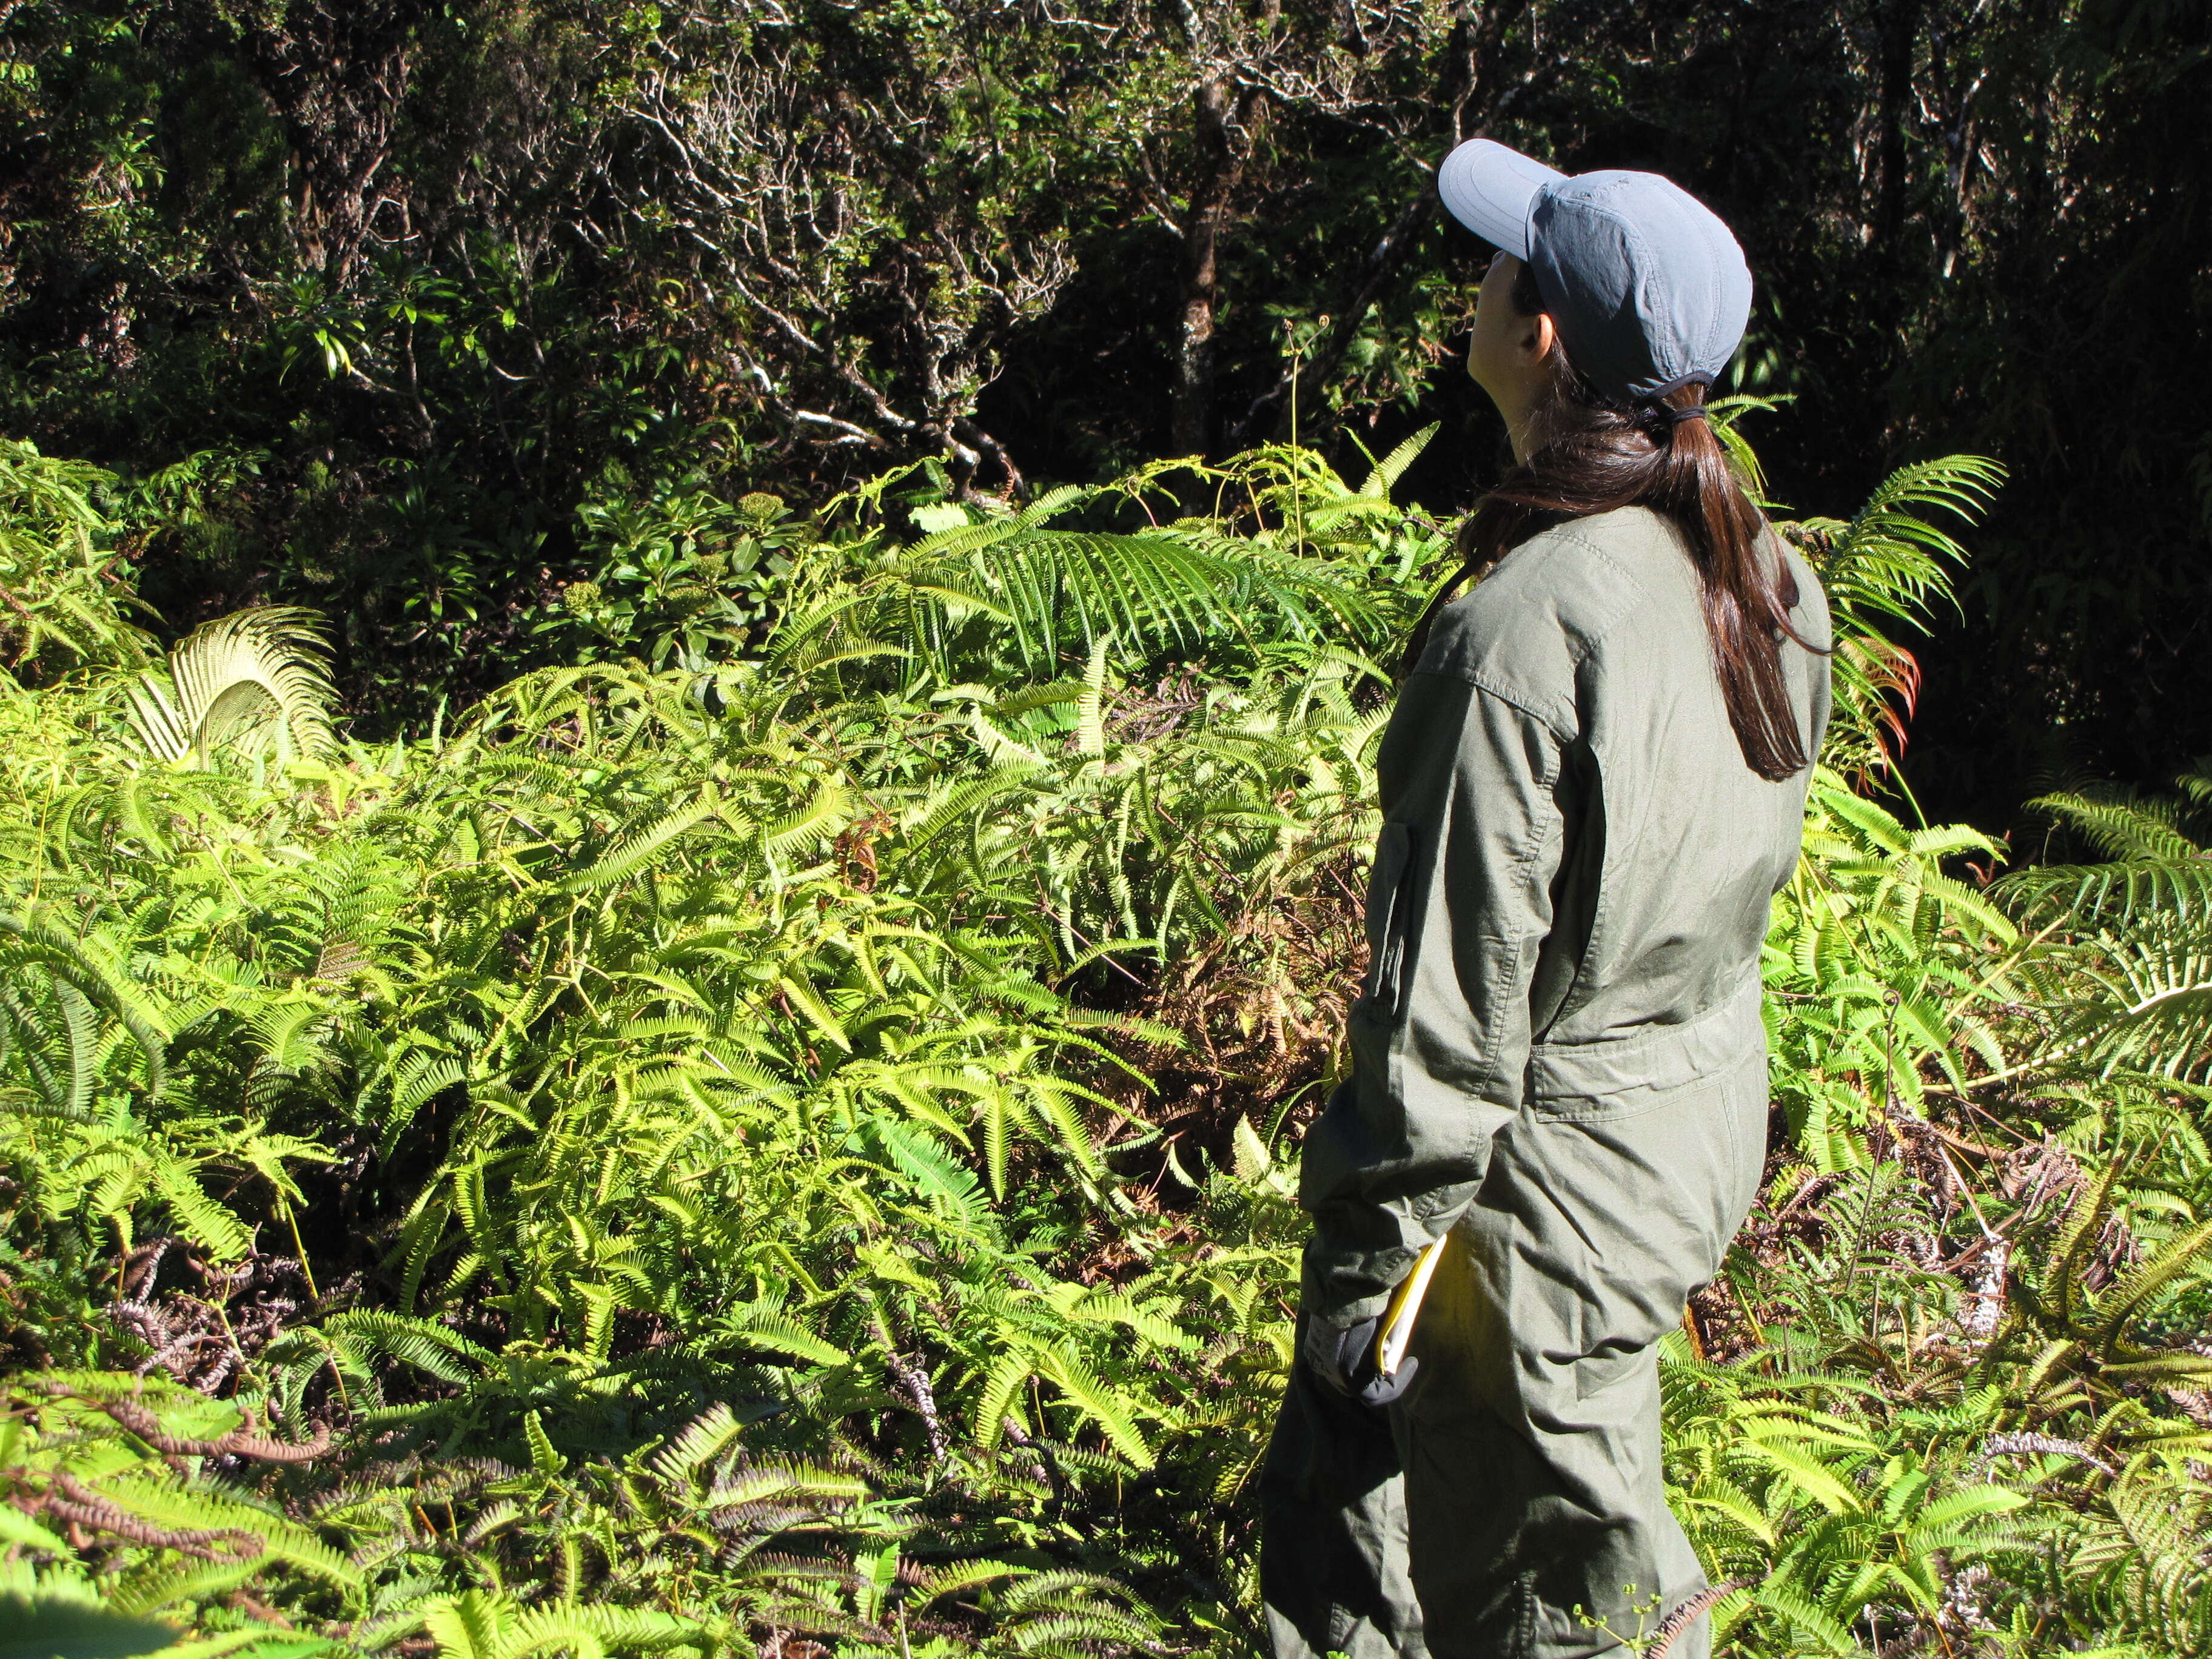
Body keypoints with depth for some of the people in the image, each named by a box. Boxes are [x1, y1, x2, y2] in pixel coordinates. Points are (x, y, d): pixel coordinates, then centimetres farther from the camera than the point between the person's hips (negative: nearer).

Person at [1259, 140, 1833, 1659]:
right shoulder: (1763, 580, -2)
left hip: (1552, 1176, -8)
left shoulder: (1524, 633, -27)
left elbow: (1456, 1005, -23)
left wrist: (1367, 1268, -12)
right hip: (1707, 1122, 8)